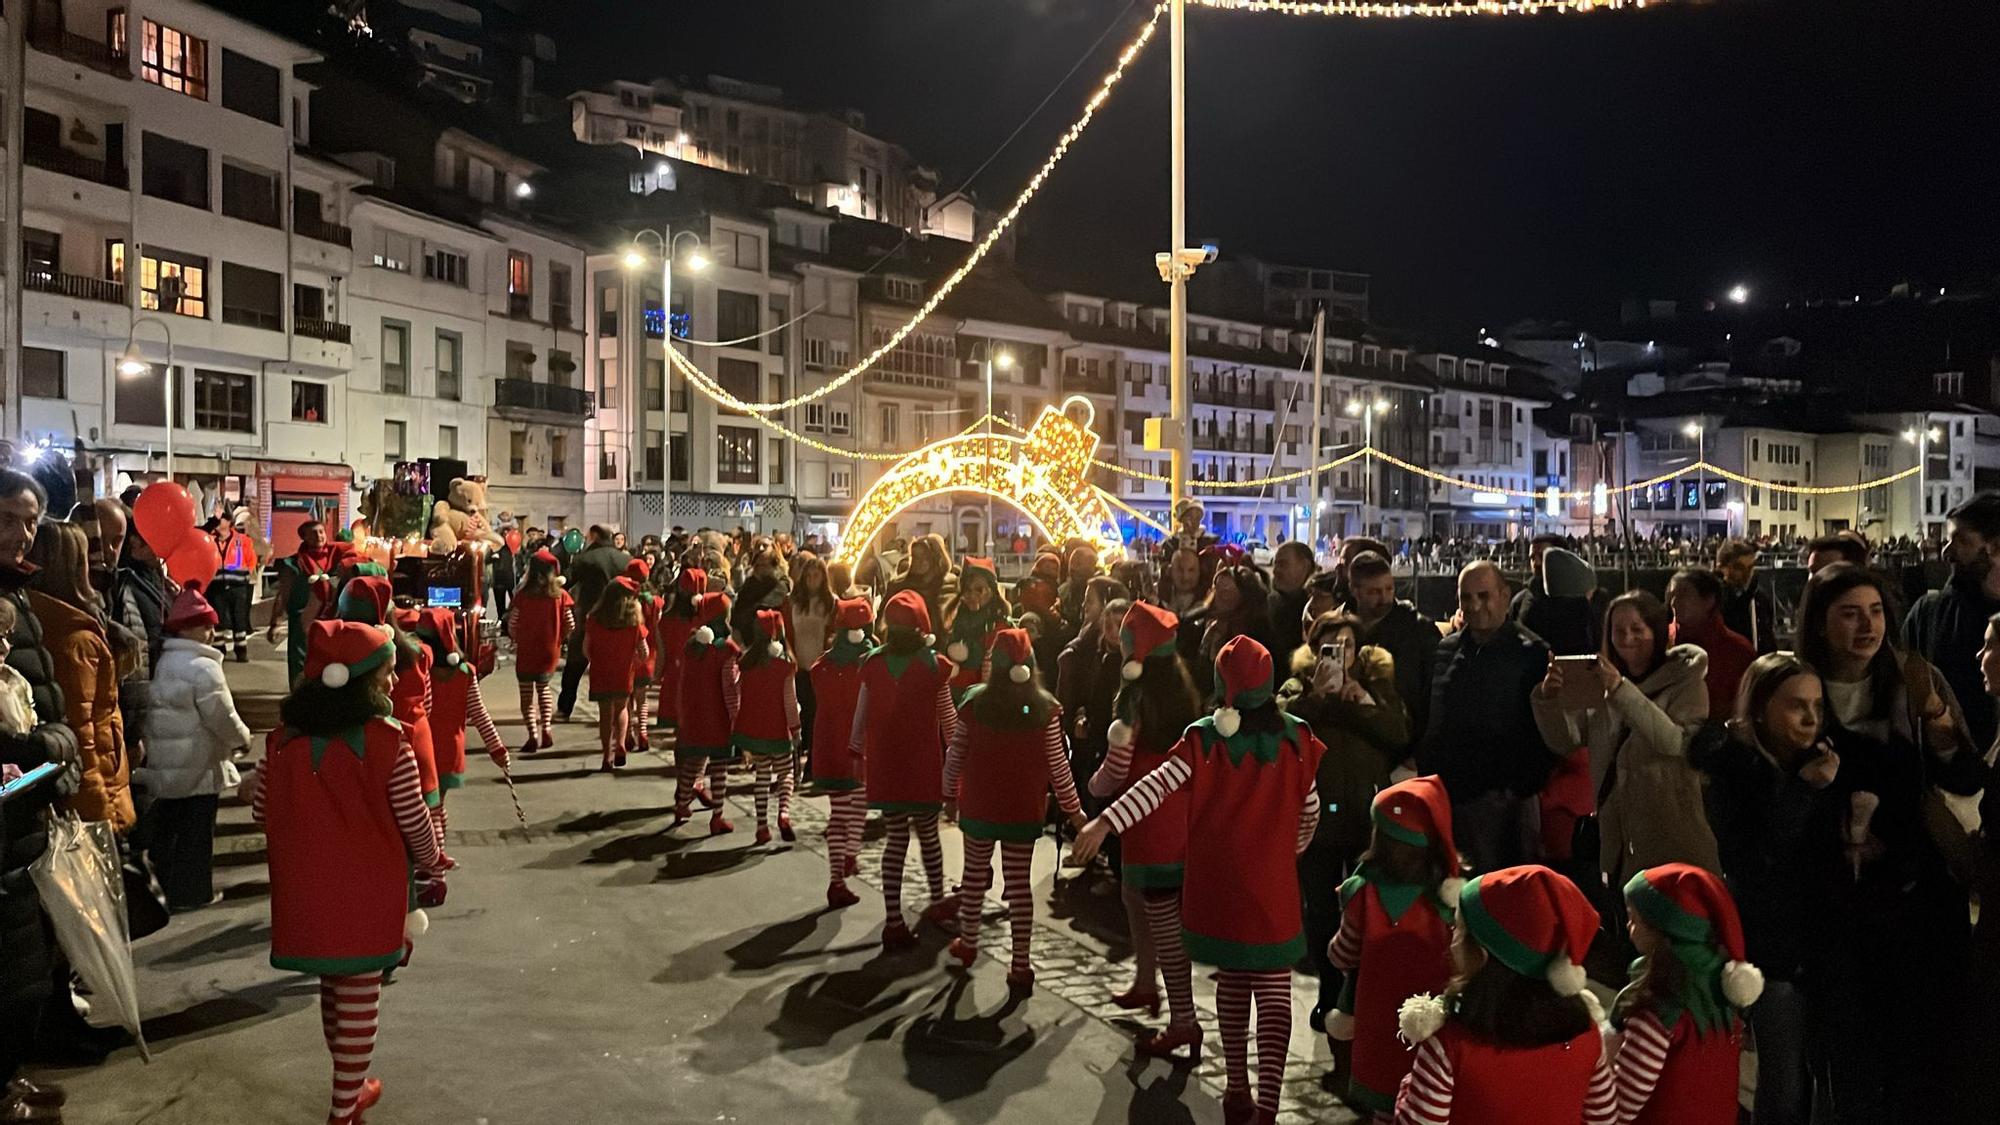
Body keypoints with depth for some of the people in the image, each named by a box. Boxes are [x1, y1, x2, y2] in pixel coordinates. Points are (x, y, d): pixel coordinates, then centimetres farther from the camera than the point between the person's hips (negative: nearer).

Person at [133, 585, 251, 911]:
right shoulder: (203, 668, -18)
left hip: (164, 765, 8)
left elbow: (156, 714, 15)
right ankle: (191, 893, 7)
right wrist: (242, 739, 1)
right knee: (196, 832, 1)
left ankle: (164, 887, 24)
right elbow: (222, 717, -17)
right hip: (198, 767, -8)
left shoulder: (163, 664, 9)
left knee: (166, 828, 16)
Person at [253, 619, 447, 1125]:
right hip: (367, 893, -5)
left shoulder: (283, 740, -5)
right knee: (360, 997, 8)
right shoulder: (386, 742, -18)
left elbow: (262, 811, 5)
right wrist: (431, 869, 8)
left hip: (306, 891, 5)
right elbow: (414, 822, -11)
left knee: (332, 989, 22)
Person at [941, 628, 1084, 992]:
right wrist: (1073, 809, 5)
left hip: (978, 804, 1)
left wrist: (950, 795, 14)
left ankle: (967, 943, 35)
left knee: (975, 872, 18)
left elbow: (956, 755, -2)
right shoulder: (1045, 708, -10)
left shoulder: (974, 701, -9)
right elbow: (1057, 764, -6)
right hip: (1025, 808, 0)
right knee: (1019, 883, 5)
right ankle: (1020, 966, 7)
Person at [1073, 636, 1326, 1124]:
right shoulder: (1294, 736, -4)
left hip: (1217, 879, 1)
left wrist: (1106, 823, -26)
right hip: (1273, 882, -1)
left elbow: (1158, 785, -21)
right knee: (1274, 992, 1)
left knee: (1231, 982, 17)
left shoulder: (1205, 739, -8)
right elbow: (1310, 807, 5)